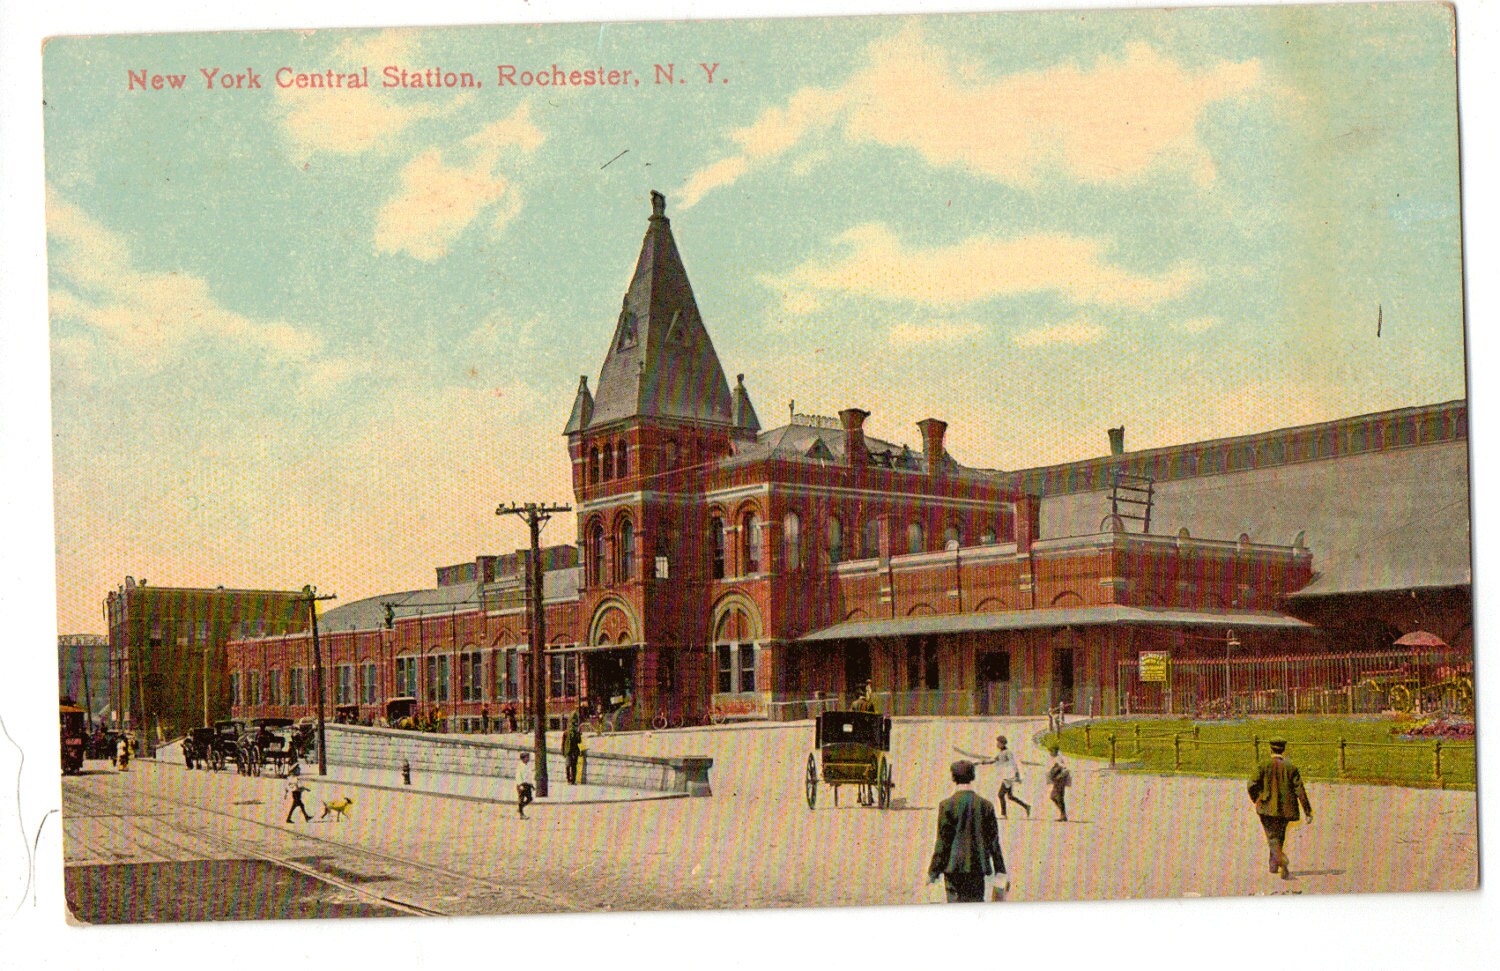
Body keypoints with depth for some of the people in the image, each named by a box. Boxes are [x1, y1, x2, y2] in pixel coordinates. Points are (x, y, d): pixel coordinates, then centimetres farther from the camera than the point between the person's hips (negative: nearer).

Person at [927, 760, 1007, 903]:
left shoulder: (947, 805, -8)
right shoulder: (986, 805, 0)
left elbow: (942, 841, -6)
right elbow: (993, 840, 5)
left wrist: (933, 871, 1)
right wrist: (1000, 869, 12)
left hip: (954, 866, -2)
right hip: (977, 867, 2)